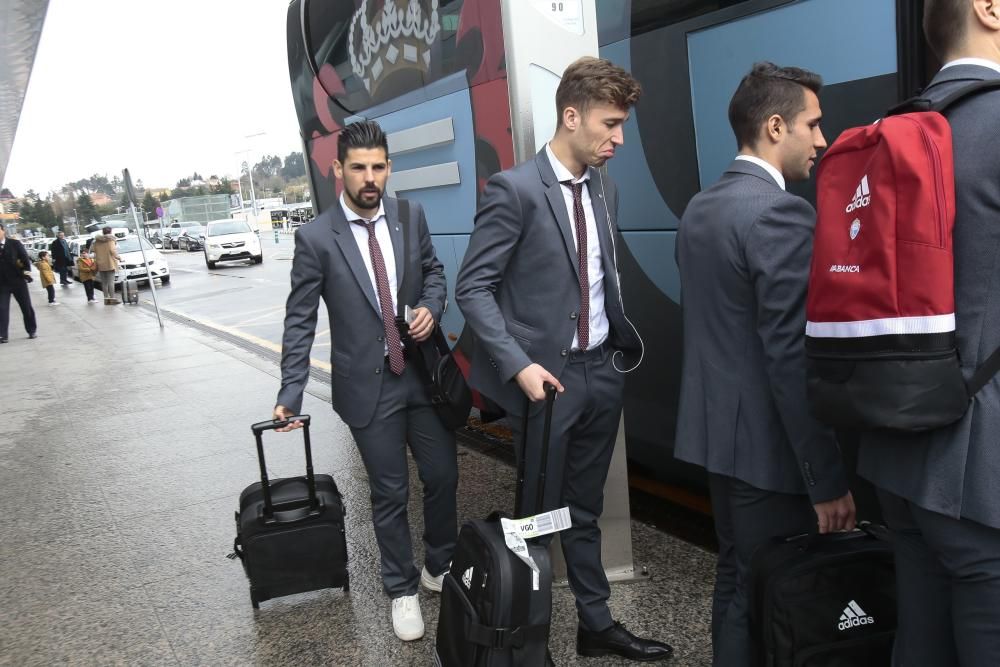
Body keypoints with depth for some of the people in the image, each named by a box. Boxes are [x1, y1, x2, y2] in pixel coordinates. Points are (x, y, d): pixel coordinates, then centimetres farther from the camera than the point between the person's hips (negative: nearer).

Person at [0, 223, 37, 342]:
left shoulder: (14, 243, -3)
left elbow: (25, 258, 1)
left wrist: (26, 272, -4)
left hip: (18, 280, -1)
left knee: (27, 307, 7)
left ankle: (32, 331, 22)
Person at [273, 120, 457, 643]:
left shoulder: (411, 216, 0)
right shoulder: (316, 238, -10)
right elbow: (299, 320, -7)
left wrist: (431, 306, -8)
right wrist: (291, 392, -10)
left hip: (424, 373, 3)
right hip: (367, 384, -3)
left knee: (443, 477, 12)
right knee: (389, 494, 8)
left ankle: (441, 568, 37)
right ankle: (401, 590, 29)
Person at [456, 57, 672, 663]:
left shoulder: (606, 189, 9)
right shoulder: (514, 189, -13)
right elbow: (473, 288, -15)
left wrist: (624, 342, 7)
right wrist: (519, 365, -22)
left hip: (603, 370, 6)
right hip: (546, 376, -6)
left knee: (586, 511, 18)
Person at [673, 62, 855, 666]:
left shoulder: (700, 208, 10)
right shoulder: (782, 214, -19)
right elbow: (792, 359, -22)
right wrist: (829, 479, -15)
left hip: (718, 431, 9)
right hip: (766, 446, -9)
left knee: (736, 582, 21)